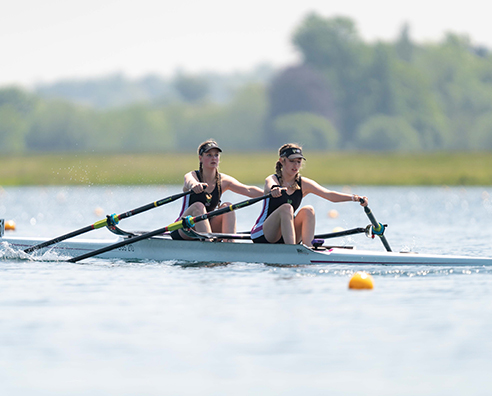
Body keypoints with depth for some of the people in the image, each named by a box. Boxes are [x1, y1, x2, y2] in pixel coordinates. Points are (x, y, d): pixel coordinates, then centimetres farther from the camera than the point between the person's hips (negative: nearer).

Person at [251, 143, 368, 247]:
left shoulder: (304, 184, 4)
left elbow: (329, 195, -8)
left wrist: (353, 197, -25)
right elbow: (270, 186, -35)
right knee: (286, 208, -31)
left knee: (308, 210, -20)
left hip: (286, 237, 5)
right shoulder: (272, 179, -9)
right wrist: (274, 190, -61)